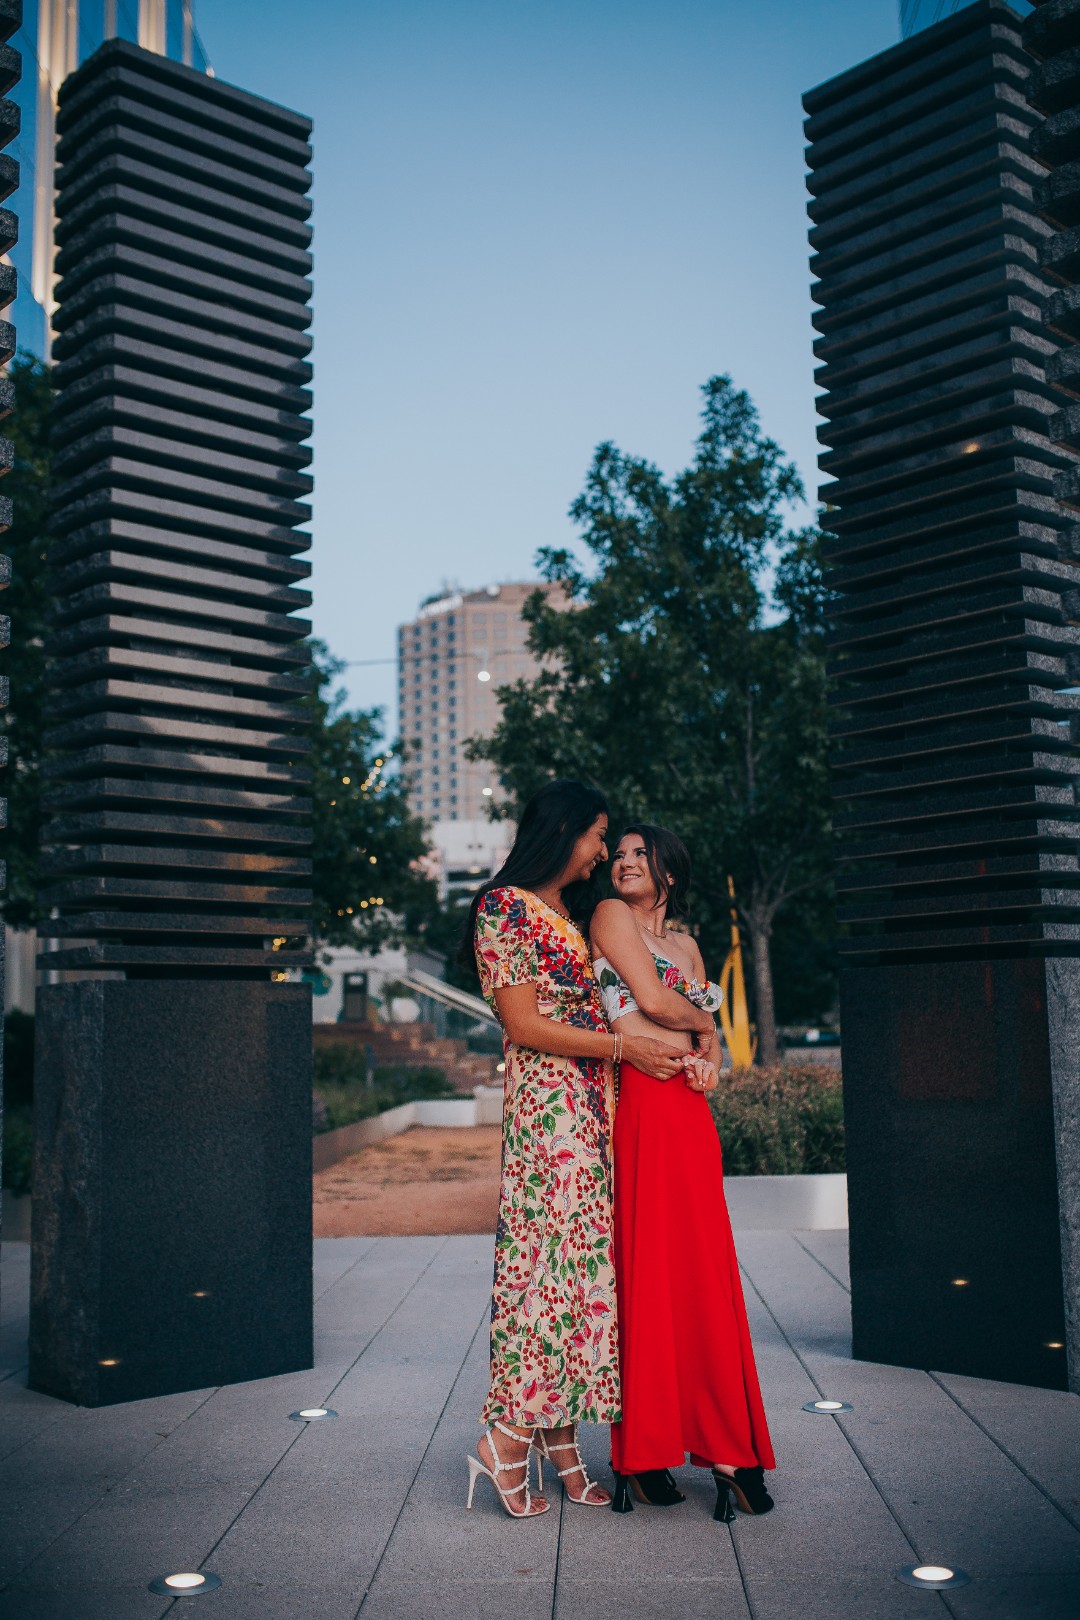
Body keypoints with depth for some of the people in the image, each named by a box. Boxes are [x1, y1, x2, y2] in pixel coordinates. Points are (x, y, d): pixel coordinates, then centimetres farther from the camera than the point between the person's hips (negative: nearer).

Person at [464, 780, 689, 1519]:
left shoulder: (569, 914, 21)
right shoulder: (505, 906, -7)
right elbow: (524, 1024, -12)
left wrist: (686, 1045, 11)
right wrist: (623, 1045, -11)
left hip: (593, 1106, 9)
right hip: (547, 1105, -8)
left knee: (581, 1258, 5)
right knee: (555, 1256, -10)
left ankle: (558, 1436, 10)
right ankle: (507, 1438, -1)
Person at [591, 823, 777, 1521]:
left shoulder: (685, 942, 23)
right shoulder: (611, 914, 4)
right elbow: (651, 999, -6)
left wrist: (710, 1058, 0)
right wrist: (703, 1022, 12)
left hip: (689, 1109, 6)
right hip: (636, 1104, -5)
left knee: (703, 1268, 3)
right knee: (645, 1267, -4)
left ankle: (724, 1445, 8)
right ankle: (641, 1454, 3)